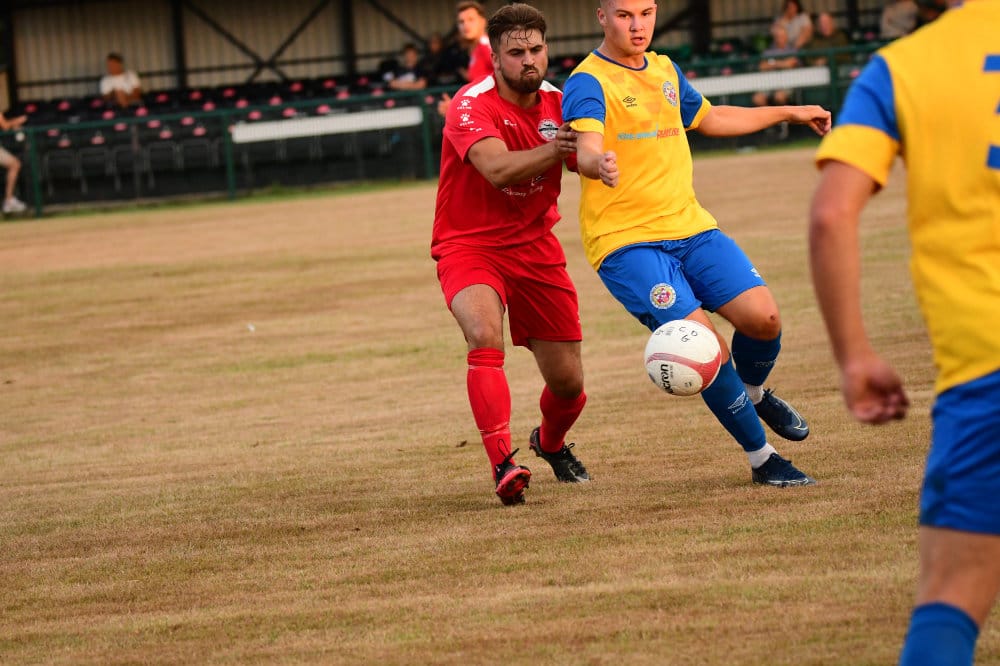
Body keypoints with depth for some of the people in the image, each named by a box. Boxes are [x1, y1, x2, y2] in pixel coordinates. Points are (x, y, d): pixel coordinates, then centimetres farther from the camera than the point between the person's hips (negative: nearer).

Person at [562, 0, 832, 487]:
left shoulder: (664, 70, 15)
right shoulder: (588, 82, -9)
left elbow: (708, 119, 34)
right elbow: (586, 149, -28)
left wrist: (788, 113, 39)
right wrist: (599, 164, -52)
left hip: (690, 226, 6)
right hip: (626, 242, -6)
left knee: (762, 316, -12)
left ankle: (754, 394, 22)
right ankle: (761, 458, -2)